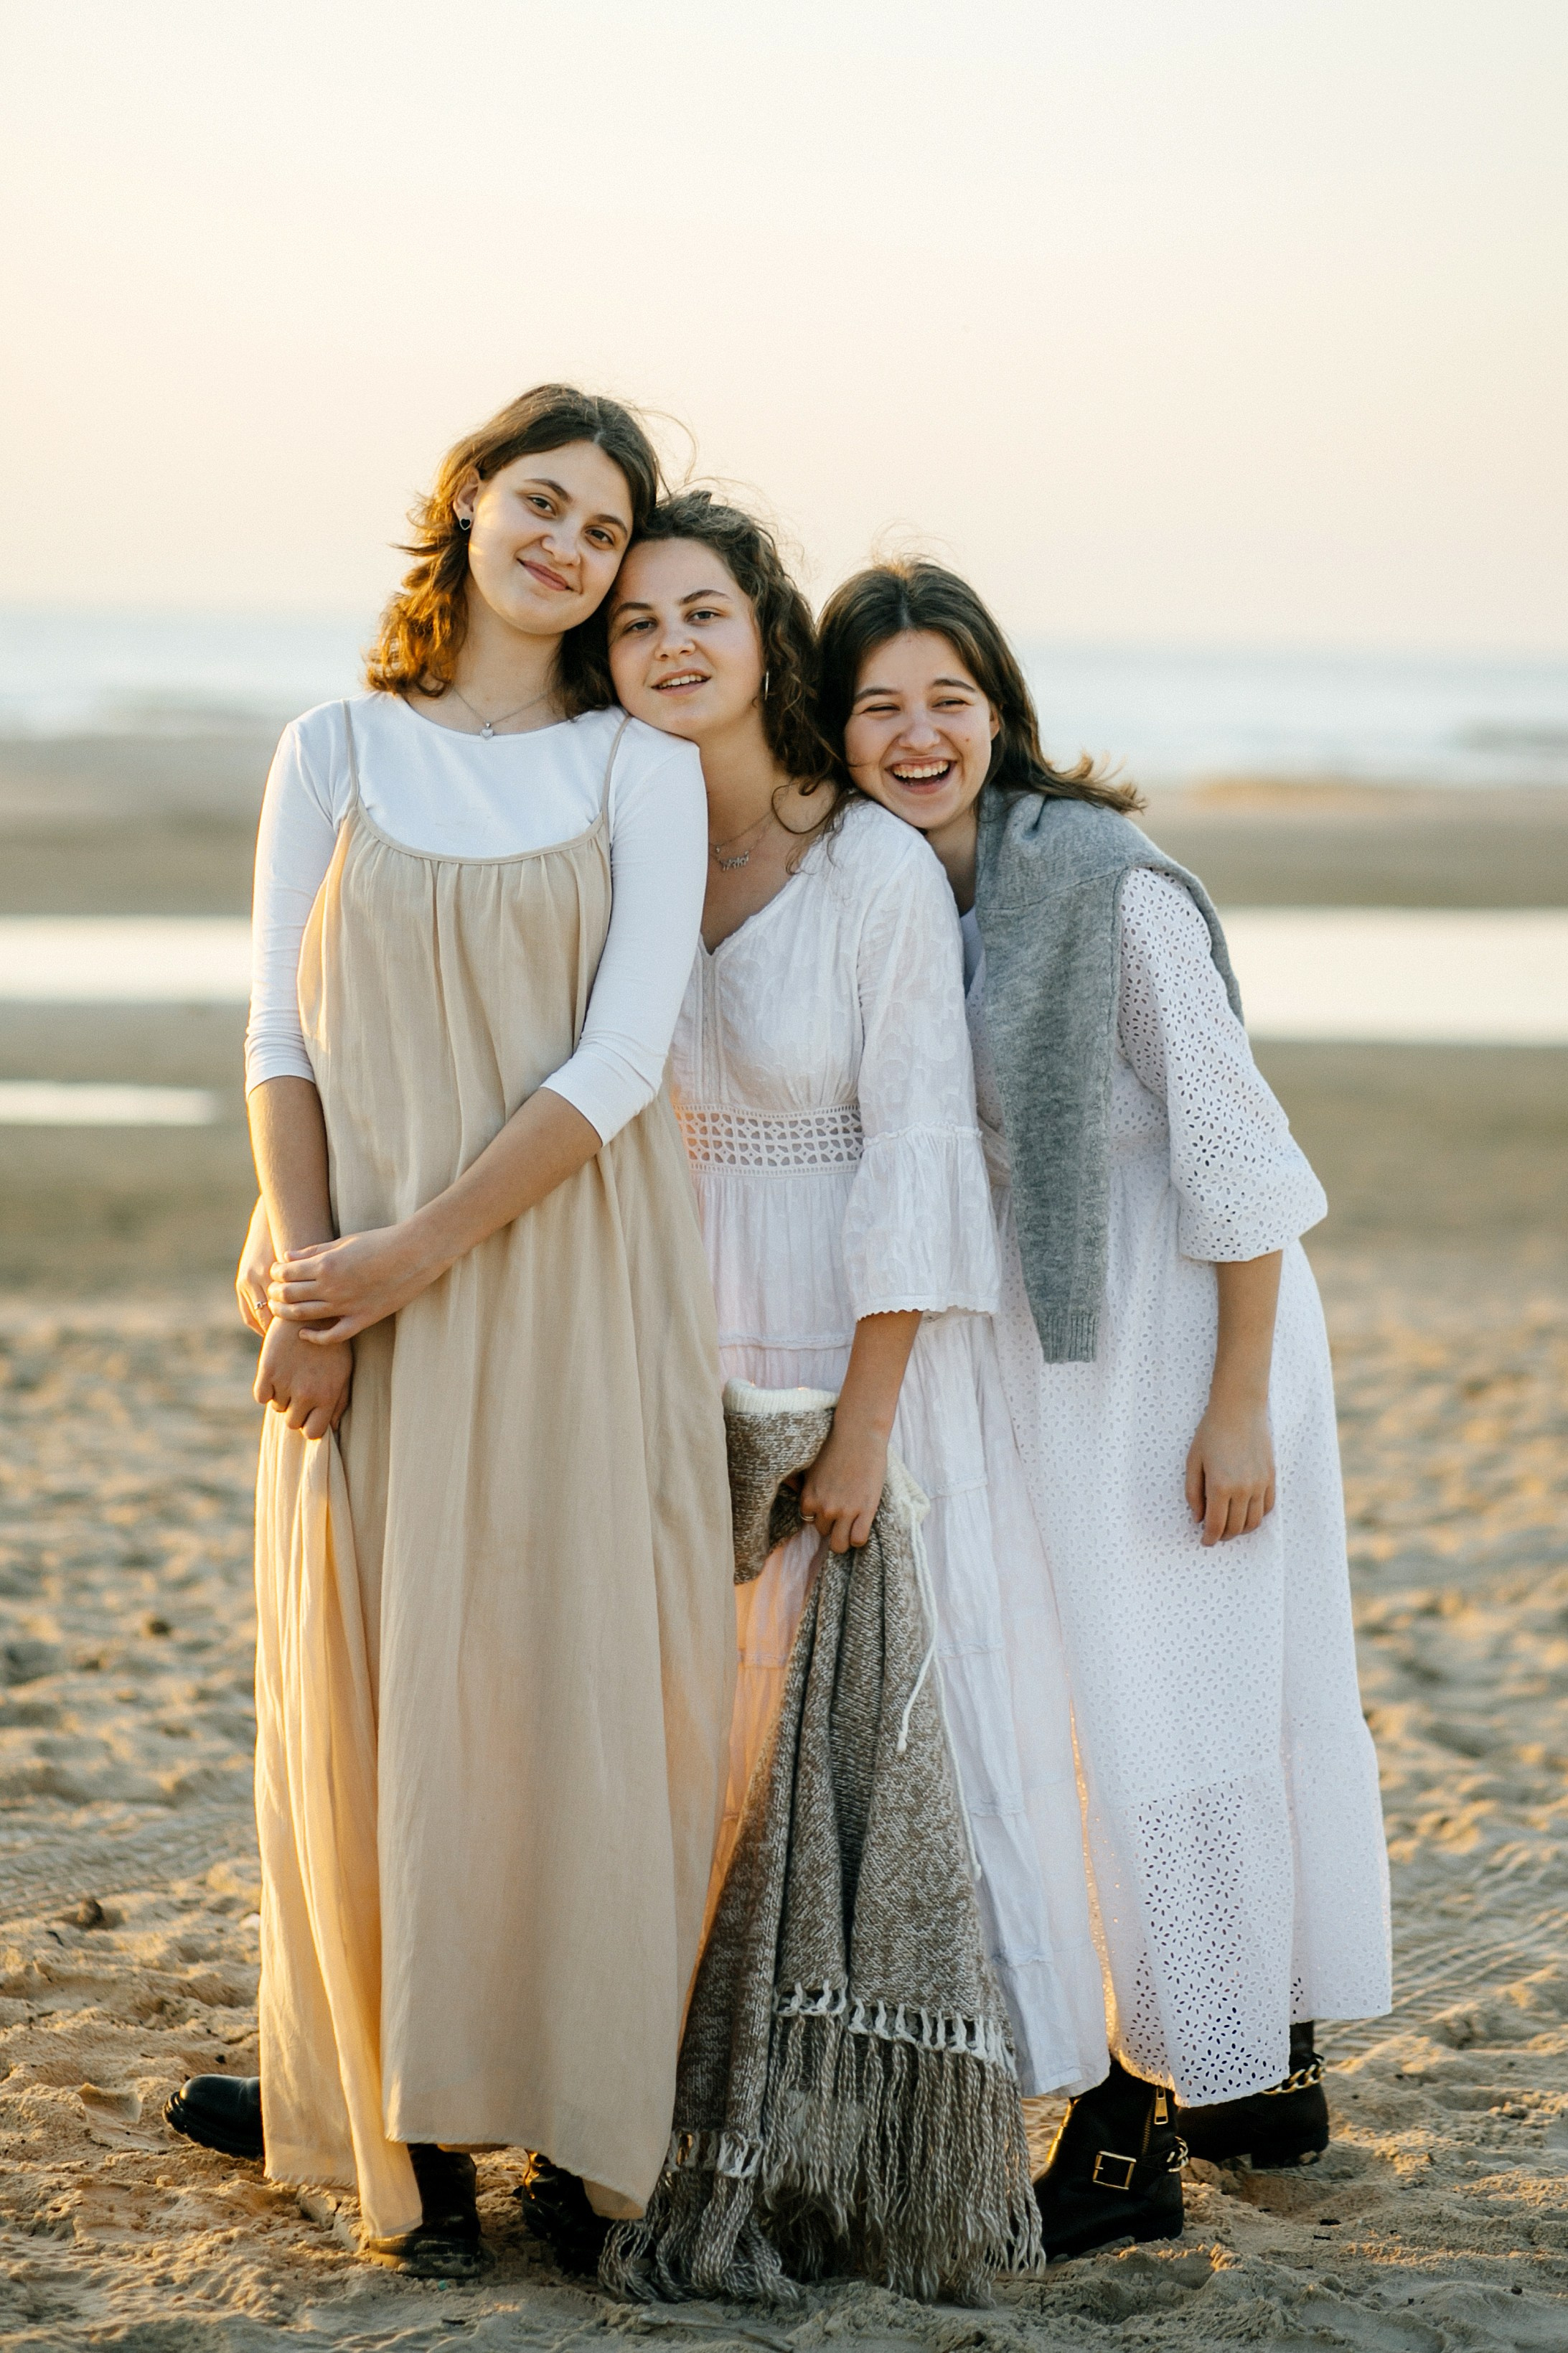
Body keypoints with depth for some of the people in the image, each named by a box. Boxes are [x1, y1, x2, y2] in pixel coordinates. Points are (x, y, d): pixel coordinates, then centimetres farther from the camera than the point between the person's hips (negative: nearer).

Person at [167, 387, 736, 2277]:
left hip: (572, 1283, -1)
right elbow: (281, 1039, 2)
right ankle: (402, 2114, 13)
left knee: (570, 1668, -1)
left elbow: (619, 1059, -7)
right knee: (377, 1677, 3)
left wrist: (420, 1252, -14)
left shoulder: (640, 769, 3)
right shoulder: (338, 753, 7)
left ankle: (575, 2090, 12)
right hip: (366, 1287, 1)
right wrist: (308, 1289, -10)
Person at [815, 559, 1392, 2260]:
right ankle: (1271, 2068, 27)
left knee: (1168, 1706, -1)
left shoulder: (1110, 886, -19)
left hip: (1180, 1325, -7)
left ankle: (1145, 2123, 9)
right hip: (1023, 1340, 7)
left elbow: (1235, 1151, -16)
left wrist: (1240, 1404, -16)